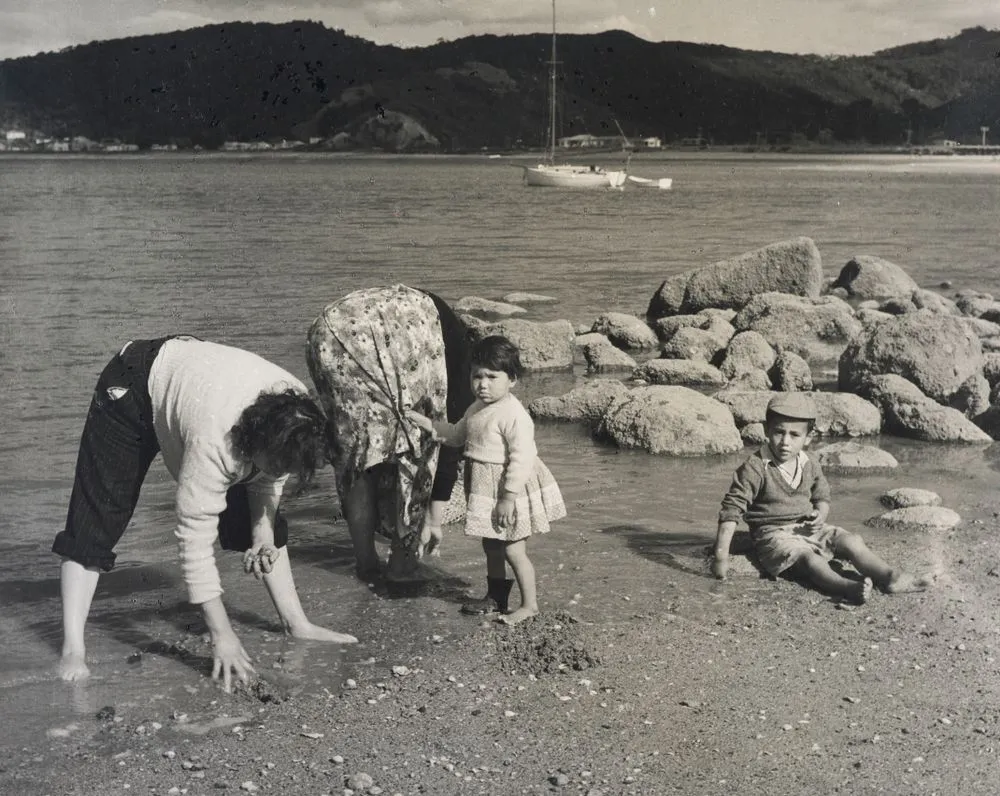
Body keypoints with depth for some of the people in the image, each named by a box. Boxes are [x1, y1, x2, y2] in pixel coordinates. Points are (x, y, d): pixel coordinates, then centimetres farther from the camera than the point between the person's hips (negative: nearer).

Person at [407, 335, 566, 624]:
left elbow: (522, 457, -26)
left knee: (513, 550, -1)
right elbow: (456, 434, 23)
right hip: (485, 489, 10)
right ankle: (495, 597, 36)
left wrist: (509, 497, -26)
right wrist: (425, 422, 13)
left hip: (509, 491, -9)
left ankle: (529, 604, 13)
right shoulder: (476, 410, 7)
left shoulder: (514, 414, -23)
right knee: (491, 545, 20)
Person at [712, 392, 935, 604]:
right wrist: (721, 556, -20)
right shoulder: (755, 468, -14)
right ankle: (846, 587, -56)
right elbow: (731, 510, -15)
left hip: (807, 529, 7)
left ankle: (891, 577, -19)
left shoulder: (810, 466, 5)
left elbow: (822, 497, 21)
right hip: (774, 533, -7)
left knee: (852, 541, -12)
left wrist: (820, 514, -5)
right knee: (807, 557, -33)